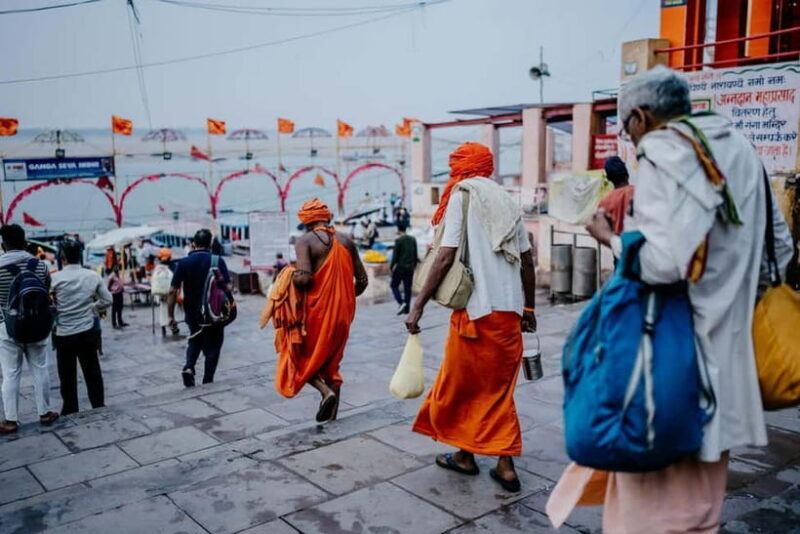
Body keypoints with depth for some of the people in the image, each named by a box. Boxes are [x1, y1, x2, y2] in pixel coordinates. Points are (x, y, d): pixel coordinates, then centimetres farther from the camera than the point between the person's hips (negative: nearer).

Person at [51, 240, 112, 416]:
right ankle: (99, 407, 20)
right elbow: (107, 300, 3)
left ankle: (70, 412, 15)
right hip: (88, 332, 3)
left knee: (68, 376, 7)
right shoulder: (93, 276, -2)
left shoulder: (55, 278, -10)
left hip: (64, 334, -3)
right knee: (92, 372, 12)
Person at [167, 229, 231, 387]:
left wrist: (171, 316, -1)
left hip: (192, 313, 2)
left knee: (195, 341, 26)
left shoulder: (183, 263, -4)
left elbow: (173, 291, -7)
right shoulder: (217, 261, -9)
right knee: (212, 346, 12)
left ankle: (188, 367, 4)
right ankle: (207, 382, 10)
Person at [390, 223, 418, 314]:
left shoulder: (398, 240, -10)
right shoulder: (413, 239, 6)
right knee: (407, 288, 10)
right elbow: (415, 255, 10)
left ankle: (401, 303, -12)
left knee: (394, 286, 6)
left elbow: (395, 256, -11)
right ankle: (406, 308, 10)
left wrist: (391, 267, -4)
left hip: (400, 267, -5)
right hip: (410, 267, 5)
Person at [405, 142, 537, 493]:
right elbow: (527, 262, 13)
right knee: (499, 387, 14)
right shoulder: (508, 202, 13)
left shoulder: (463, 195, -3)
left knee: (460, 383, 12)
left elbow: (446, 256, -13)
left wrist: (418, 305, -11)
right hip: (510, 310, 6)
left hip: (477, 309, -5)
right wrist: (529, 309, 22)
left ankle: (465, 455, 24)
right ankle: (505, 466, 12)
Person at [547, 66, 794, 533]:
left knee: (659, 483, 4)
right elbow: (780, 243, 17)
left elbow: (663, 261, -25)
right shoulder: (740, 148, 11)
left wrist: (611, 237, -7)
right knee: (700, 484, 20)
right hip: (726, 338, 8)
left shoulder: (664, 151, -14)